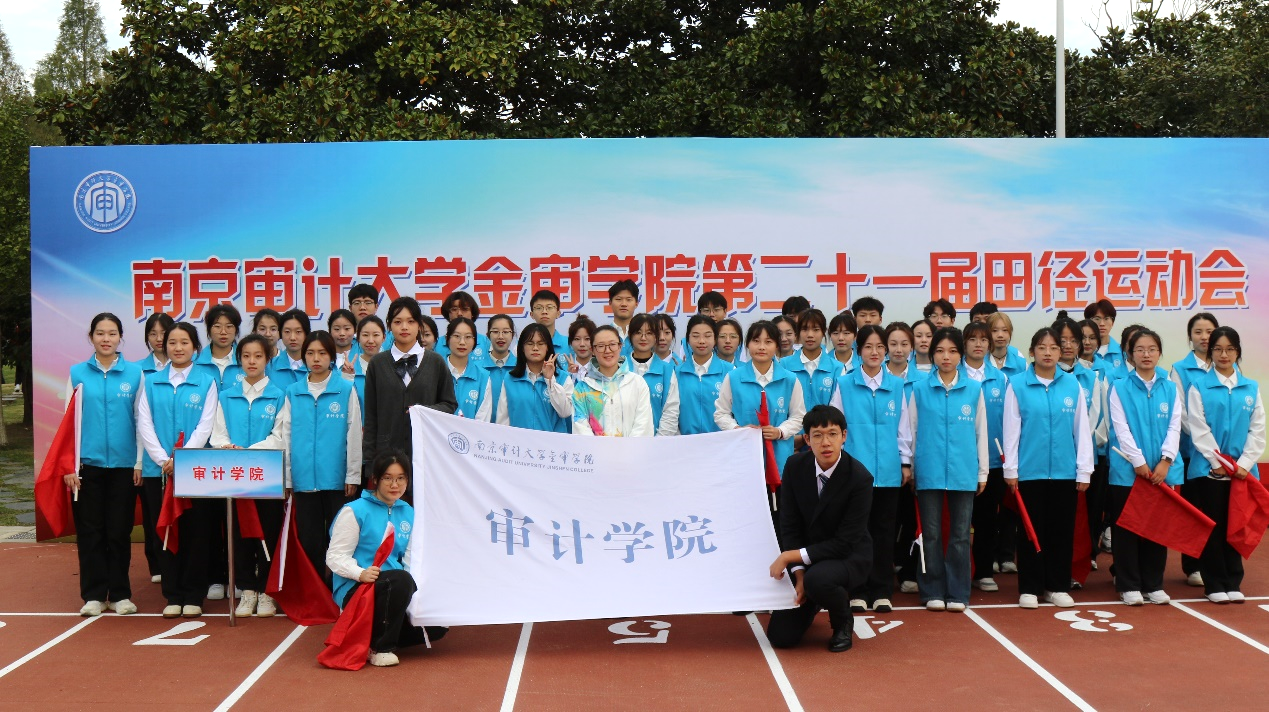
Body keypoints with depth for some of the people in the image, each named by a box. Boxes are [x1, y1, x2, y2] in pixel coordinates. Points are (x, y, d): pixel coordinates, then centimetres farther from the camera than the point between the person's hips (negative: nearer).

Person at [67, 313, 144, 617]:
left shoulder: (135, 373, 3)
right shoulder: (77, 373, 4)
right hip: (88, 464, 0)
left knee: (120, 531, 5)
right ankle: (94, 595, 11)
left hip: (123, 464, 0)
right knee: (90, 531, 3)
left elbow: (142, 420, 5)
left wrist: (140, 463, 0)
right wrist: (70, 465, -1)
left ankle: (120, 594, 14)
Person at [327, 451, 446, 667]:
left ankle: (374, 633, 12)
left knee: (437, 626, -8)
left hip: (397, 589, 7)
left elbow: (412, 560, 11)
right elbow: (335, 556, -10)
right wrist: (361, 574, -28)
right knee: (400, 580, -35)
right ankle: (380, 647, -16)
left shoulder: (408, 513, 12)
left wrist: (420, 586, -8)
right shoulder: (354, 511, -7)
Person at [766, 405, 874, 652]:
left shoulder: (860, 477, -22)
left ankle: (843, 623, -4)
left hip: (848, 556, -4)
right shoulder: (795, 466, -9)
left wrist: (793, 556, -25)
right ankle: (811, 603, 32)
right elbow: (789, 525, -6)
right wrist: (798, 574, -17)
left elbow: (845, 542, -21)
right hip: (805, 556, 4)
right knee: (780, 636, -4)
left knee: (818, 578, -39)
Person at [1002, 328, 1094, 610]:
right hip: (1029, 470, -2)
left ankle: (1058, 587, 19)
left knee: (1062, 530, 8)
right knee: (1031, 530, 5)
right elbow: (1011, 429, -1)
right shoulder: (1017, 385, -2)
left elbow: (1082, 429, 5)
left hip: (1064, 470, 2)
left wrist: (1084, 470, 3)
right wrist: (1010, 470, -3)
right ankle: (1029, 589, 13)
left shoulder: (1072, 385, 3)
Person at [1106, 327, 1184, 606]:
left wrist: (1165, 461, -11)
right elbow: (1121, 428, -6)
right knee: (1127, 529, 2)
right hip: (1127, 470, -3)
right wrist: (1139, 462, -13)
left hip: (1162, 470, 3)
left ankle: (1153, 585, 17)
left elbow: (1174, 427, 2)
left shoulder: (1170, 388, 9)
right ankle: (1128, 585, 9)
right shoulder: (1119, 388, 0)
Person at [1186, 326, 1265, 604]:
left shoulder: (1251, 388, 7)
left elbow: (1257, 430, 3)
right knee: (1212, 528, 3)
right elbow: (1199, 430, -7)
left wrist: (1243, 464, -8)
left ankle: (1233, 583, 16)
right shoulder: (1199, 387, -2)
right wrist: (1220, 462, -12)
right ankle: (1214, 585, 10)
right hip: (1208, 471, -3)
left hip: (1242, 472, 3)